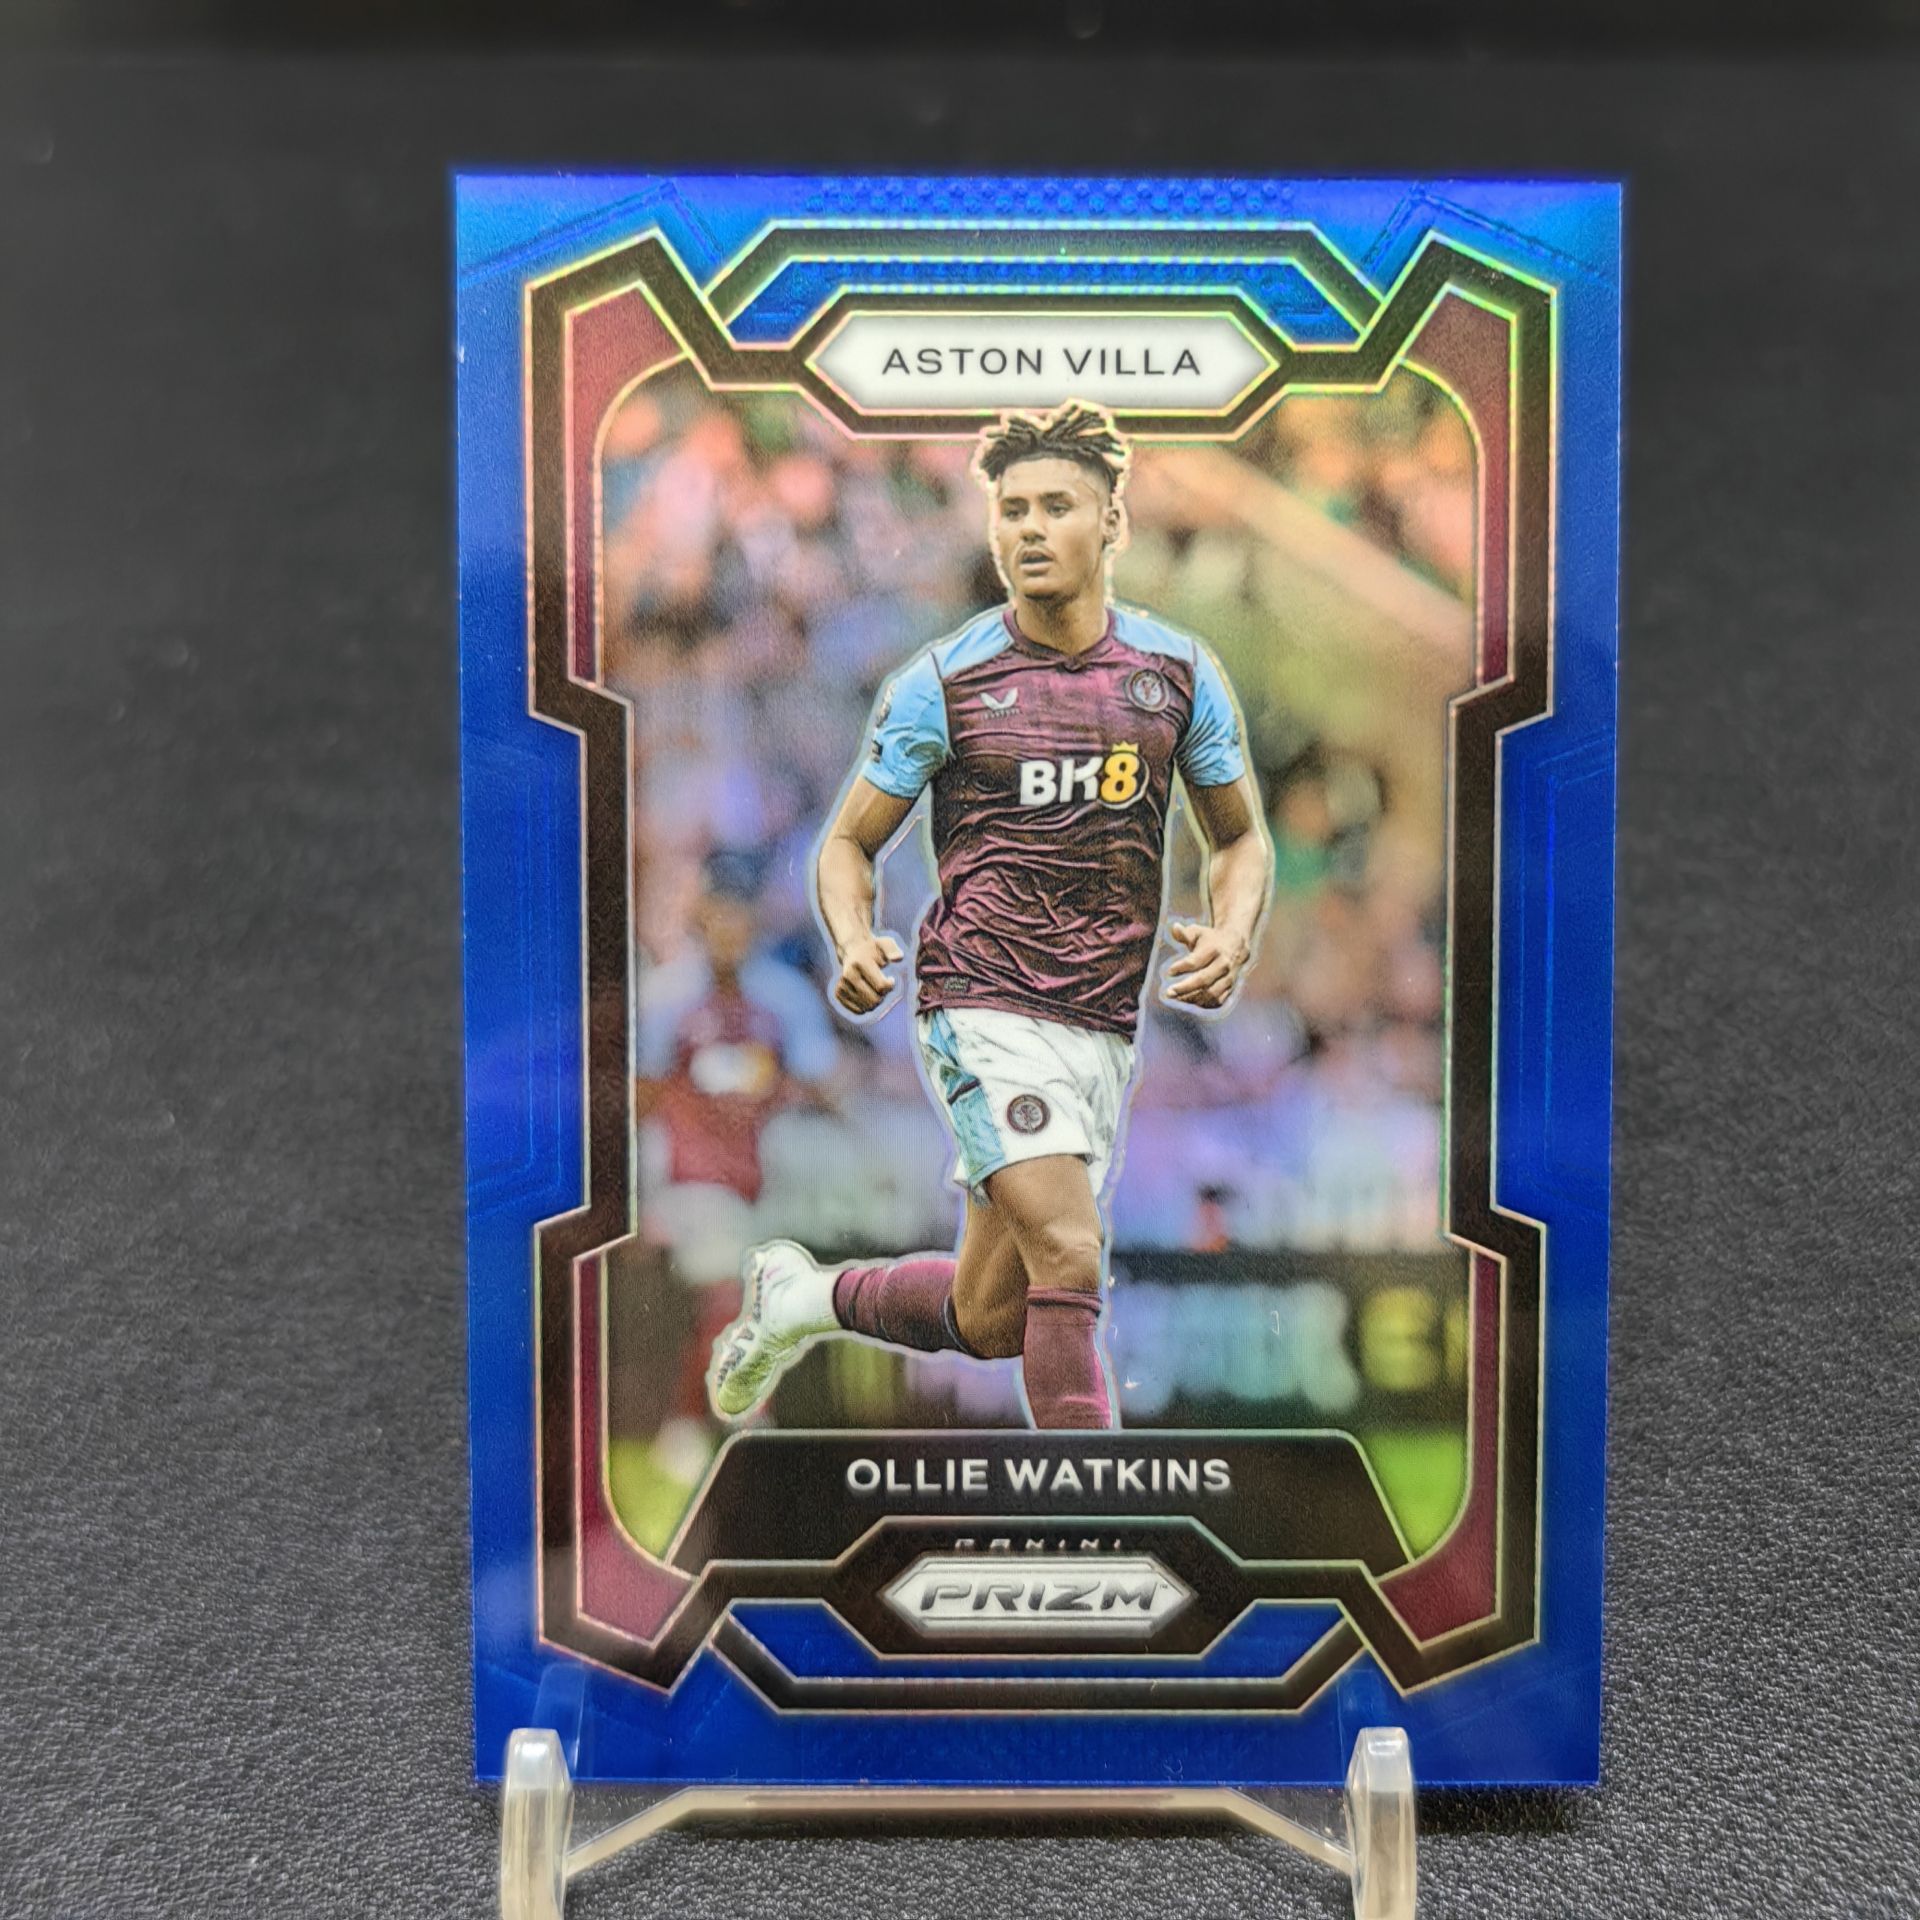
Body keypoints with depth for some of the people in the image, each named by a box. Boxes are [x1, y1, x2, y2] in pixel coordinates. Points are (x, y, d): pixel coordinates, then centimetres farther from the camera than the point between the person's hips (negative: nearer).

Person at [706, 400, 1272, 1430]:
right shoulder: (942, 681, -3)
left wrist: (1231, 936, -7)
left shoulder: (1179, 672, 5)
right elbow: (849, 843, 4)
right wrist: (854, 942, -17)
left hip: (1104, 1028, 4)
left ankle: (800, 1294, 37)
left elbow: (1241, 838, 14)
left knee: (987, 1320, 10)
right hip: (983, 1006, -4)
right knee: (1071, 1257, -21)